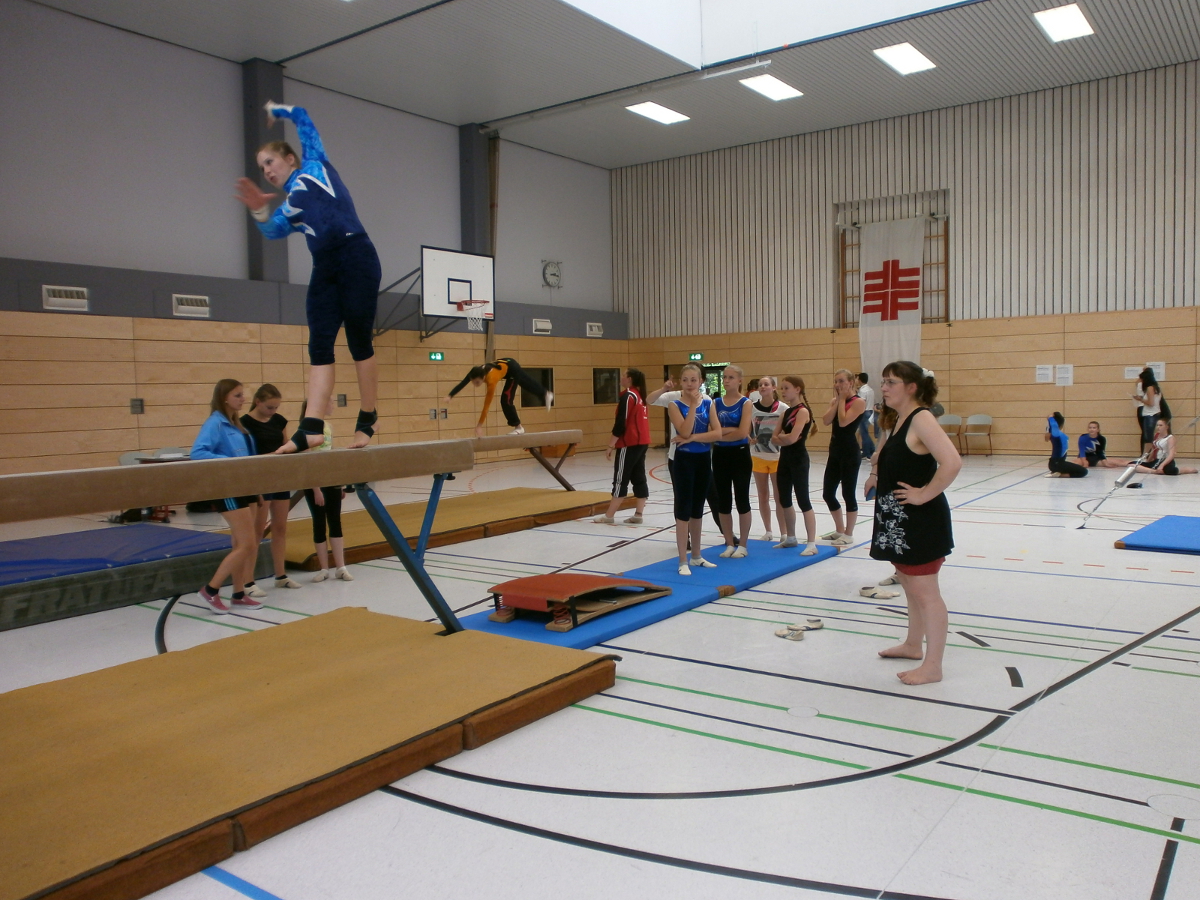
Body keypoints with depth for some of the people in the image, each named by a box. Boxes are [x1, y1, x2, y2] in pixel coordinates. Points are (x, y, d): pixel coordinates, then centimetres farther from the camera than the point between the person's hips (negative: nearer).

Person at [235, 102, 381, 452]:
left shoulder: (315, 166, 15)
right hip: (324, 269, 6)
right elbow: (272, 230, 3)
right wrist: (260, 211, -14)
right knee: (319, 346, -6)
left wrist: (274, 109, 41)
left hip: (356, 257, -5)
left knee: (359, 341, -4)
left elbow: (302, 116, 23)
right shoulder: (288, 207, 24)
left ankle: (367, 421, 5)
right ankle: (313, 427, -13)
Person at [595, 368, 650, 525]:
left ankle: (608, 516, -1)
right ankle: (638, 515, 7)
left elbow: (620, 424, -16)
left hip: (629, 444, -8)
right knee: (639, 478, 7)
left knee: (620, 479, -5)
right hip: (642, 442, 8)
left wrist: (610, 446, -12)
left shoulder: (627, 396, -12)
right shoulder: (640, 395, 13)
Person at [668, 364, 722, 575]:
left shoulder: (708, 403, 3)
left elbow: (717, 433, -8)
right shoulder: (675, 405, -8)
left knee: (697, 509, 13)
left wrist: (692, 438, -17)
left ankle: (696, 556, 25)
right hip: (684, 460, -4)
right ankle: (683, 561, 0)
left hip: (704, 459, 4)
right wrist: (693, 405, -21)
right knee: (683, 509, -4)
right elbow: (685, 431, -22)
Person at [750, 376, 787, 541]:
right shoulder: (752, 408, -2)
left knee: (779, 497, 2)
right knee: (763, 497, 10)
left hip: (778, 457, -2)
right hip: (758, 457, 3)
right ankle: (768, 531, 23)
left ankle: (784, 533, 12)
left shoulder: (783, 408, -9)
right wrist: (750, 439, -13)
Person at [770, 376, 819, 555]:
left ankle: (812, 543, -2)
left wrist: (781, 436, -5)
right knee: (784, 501, 14)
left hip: (798, 460, -9)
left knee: (803, 501, -7)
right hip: (785, 458, 9)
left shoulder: (803, 411, -13)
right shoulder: (787, 411, 12)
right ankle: (790, 538, 28)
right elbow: (774, 438, 7)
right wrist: (784, 438, -12)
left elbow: (792, 438, -24)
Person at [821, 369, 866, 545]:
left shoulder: (858, 402, -9)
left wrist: (843, 399, -13)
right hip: (834, 451, 8)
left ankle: (848, 534, 10)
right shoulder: (834, 401, 11)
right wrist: (837, 400, -7)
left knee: (848, 494, -1)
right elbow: (826, 420, -6)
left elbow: (843, 422, -22)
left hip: (850, 453, -8)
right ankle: (839, 530, 26)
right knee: (828, 494, 11)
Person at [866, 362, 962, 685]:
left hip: (920, 522, -10)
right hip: (899, 521, 10)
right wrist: (877, 477, 10)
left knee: (925, 592, -2)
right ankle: (913, 644, 38)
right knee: (911, 589, 22)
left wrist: (924, 494, -24)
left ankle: (932, 666, 6)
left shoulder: (921, 419, -18)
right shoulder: (900, 420, 11)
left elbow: (952, 462, -30)